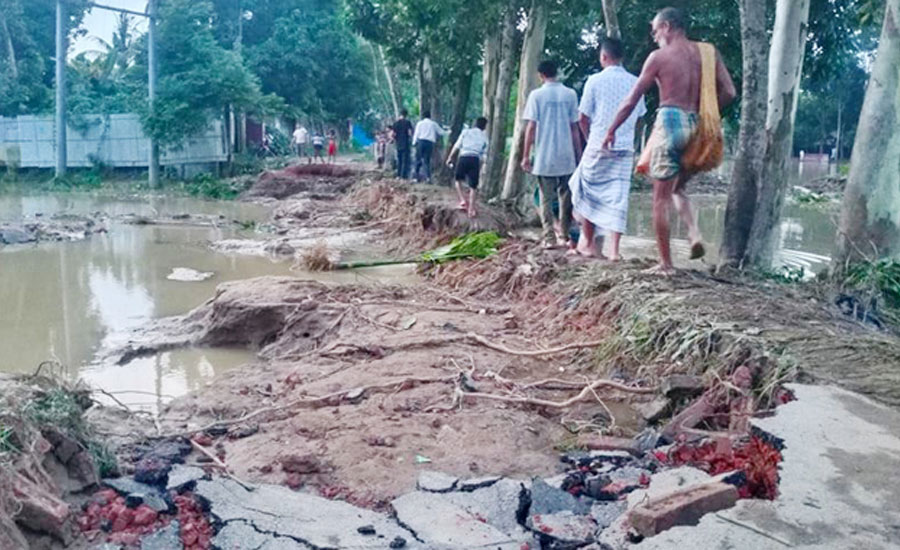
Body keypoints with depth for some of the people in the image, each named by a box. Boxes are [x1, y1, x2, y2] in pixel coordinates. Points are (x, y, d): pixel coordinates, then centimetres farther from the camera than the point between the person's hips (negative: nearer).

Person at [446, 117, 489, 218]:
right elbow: (483, 155, 12)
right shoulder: (484, 137, 16)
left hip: (463, 157, 0)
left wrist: (450, 157, 10)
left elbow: (457, 146, 6)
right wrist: (480, 169, 19)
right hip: (475, 159, 1)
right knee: (473, 186, 6)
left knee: (458, 179, 21)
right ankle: (471, 209, 1)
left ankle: (463, 200, 3)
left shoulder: (466, 131, 13)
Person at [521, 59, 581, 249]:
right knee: (566, 197, 13)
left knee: (546, 198, 4)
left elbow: (531, 127, -6)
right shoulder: (570, 95, 3)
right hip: (566, 156, 2)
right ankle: (564, 236, 14)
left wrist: (526, 156, -2)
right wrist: (579, 155, 11)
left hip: (544, 157, -2)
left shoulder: (537, 95, -3)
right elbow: (574, 128, 5)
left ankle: (549, 237, -2)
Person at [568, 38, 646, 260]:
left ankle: (588, 241, 18)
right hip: (625, 148, 3)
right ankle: (614, 249, -2)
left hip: (598, 147, -3)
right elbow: (638, 117, 11)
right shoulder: (635, 82, 6)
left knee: (586, 190, 13)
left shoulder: (595, 80, -5)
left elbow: (583, 119, -2)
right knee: (618, 196, 3)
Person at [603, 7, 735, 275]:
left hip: (670, 123, -5)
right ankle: (694, 233, -1)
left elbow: (632, 98, 1)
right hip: (697, 128, 5)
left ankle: (666, 263, 2)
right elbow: (729, 92, 6)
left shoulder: (659, 56, 0)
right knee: (677, 187, 23)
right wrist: (703, 112, 18)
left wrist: (611, 130, 10)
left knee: (661, 197, 2)